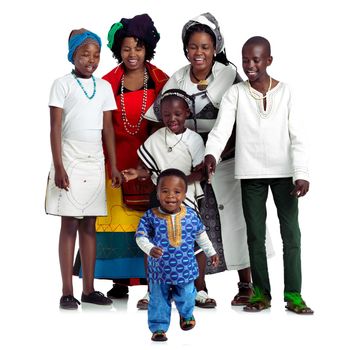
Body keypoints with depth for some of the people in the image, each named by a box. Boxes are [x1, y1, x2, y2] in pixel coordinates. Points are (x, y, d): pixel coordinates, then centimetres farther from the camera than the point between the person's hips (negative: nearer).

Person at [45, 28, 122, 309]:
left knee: (89, 225, 7)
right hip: (70, 162, -4)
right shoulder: (63, 84, -2)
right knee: (69, 225, -2)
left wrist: (114, 166, 7)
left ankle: (89, 289, 12)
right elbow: (55, 128, -5)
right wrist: (58, 167, -13)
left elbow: (108, 128, 12)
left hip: (95, 162, 4)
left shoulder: (104, 87, 10)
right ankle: (67, 292, 1)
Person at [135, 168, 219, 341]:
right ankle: (158, 327, 25)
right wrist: (150, 249, -32)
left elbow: (201, 234, 8)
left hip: (185, 268, 2)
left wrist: (211, 252, 17)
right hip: (159, 269, -2)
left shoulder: (191, 215, -7)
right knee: (159, 300, 9)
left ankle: (187, 315, 48)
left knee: (186, 296, 18)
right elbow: (141, 236, -13)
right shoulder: (150, 216, -14)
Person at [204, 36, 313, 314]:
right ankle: (261, 293, 15)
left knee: (291, 233, 0)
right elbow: (221, 129, -13)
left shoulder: (285, 92, 0)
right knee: (255, 234, 6)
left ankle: (293, 294, 7)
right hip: (251, 173, 0)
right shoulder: (235, 94, -1)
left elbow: (297, 137, -3)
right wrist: (211, 154, -33)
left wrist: (301, 174, -14)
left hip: (284, 172, 0)